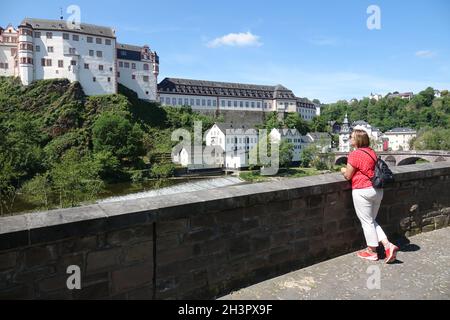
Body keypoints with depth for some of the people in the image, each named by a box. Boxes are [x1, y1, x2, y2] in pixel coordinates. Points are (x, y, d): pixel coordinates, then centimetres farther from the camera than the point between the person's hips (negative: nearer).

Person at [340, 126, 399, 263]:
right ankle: (388, 245, 12)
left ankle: (372, 251, 19)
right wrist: (350, 169, 16)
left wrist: (343, 170, 10)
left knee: (366, 221, 6)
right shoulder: (371, 152, 9)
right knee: (372, 221, 20)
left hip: (362, 191, -8)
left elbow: (348, 176, -10)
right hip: (377, 190, 8)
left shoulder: (354, 154, -16)